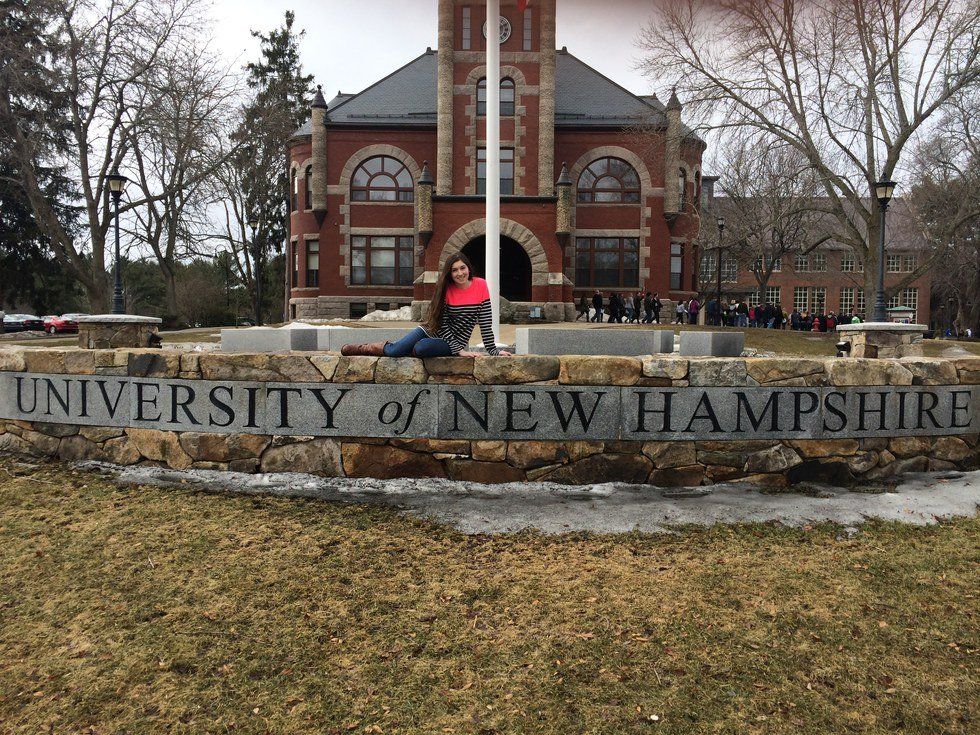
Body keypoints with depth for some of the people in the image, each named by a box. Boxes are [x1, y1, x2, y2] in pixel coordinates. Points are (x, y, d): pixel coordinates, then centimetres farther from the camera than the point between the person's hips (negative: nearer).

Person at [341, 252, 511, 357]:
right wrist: (459, 350, -18)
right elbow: (443, 323, -9)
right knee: (394, 350, -16)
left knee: (421, 347, -32)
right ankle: (363, 348, 10)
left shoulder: (480, 286, -7)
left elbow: (486, 321, -6)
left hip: (456, 340, -2)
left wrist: (492, 349, -11)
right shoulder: (446, 289, -4)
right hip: (433, 330, 2)